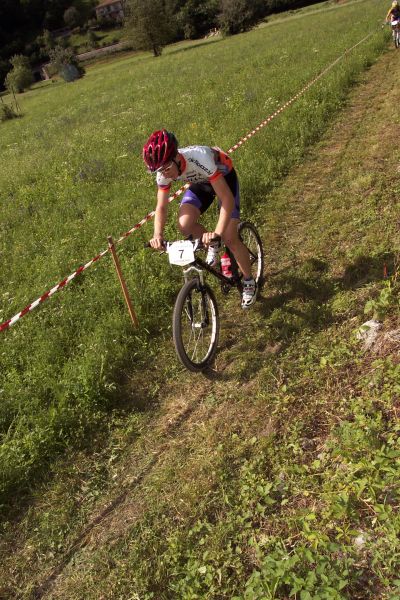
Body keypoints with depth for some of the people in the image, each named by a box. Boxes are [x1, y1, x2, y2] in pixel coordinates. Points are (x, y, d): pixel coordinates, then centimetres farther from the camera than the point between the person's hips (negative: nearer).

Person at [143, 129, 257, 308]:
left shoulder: (199, 159, -42)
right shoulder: (164, 171, -25)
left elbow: (227, 199, -42)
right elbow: (161, 207, -15)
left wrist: (217, 233, -54)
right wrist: (158, 235, -34)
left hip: (224, 177, -4)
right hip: (201, 182, 5)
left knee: (229, 238, -13)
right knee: (184, 224, -22)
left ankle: (249, 283, 11)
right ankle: (212, 246, 10)